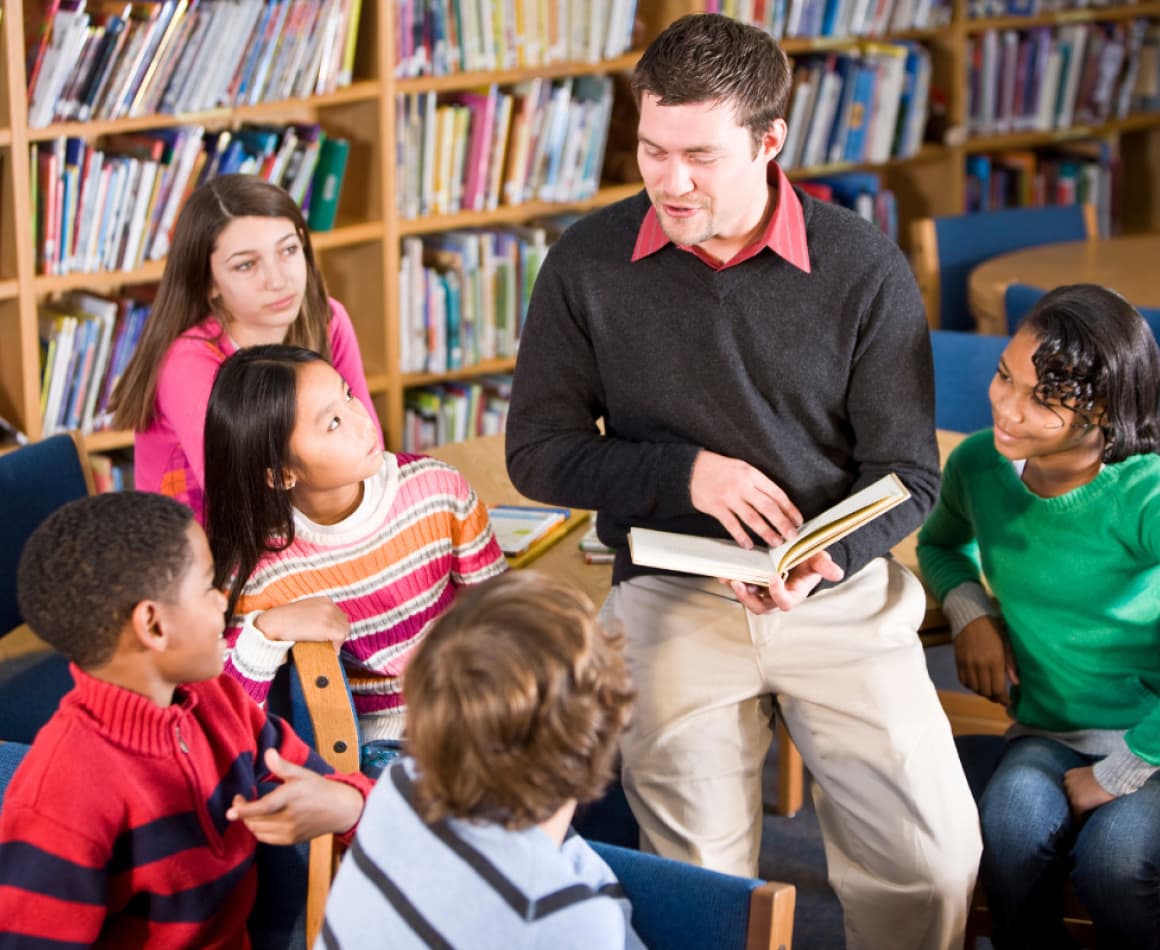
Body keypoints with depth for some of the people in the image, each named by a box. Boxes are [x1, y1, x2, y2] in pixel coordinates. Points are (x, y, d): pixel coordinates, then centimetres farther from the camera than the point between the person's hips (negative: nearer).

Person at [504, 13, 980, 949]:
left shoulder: (864, 268, -3)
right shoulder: (588, 265, -1)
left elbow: (908, 474, 1)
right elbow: (538, 452, 4)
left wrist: (825, 559, -19)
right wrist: (686, 473, -11)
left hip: (842, 590, 0)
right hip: (674, 590, 0)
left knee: (932, 855, -12)